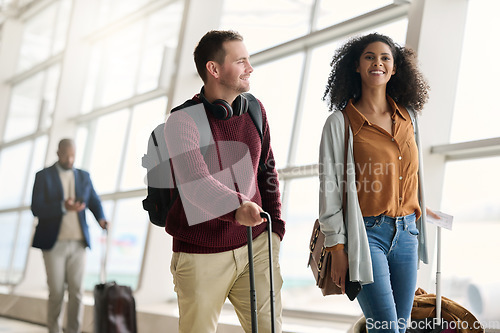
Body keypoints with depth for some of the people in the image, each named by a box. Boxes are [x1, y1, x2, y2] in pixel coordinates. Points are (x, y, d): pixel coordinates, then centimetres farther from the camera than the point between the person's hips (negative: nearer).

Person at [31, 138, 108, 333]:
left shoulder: (84, 176, 11)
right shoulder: (43, 176, 0)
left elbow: (94, 202, 7)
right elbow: (36, 209, -9)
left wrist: (101, 219, -16)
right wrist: (63, 207, -25)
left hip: (78, 243, 3)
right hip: (54, 243, -3)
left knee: (76, 291, -2)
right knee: (56, 292, -2)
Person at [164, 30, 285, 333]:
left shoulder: (255, 110, 6)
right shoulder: (183, 120, -13)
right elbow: (195, 182, -29)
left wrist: (275, 226, 10)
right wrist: (236, 207, -46)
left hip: (255, 245, 4)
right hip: (201, 254, -4)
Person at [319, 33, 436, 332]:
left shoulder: (409, 117, 10)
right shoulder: (341, 123, -4)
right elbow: (330, 189, -5)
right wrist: (337, 248, -8)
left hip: (406, 232, 5)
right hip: (367, 234, -5)